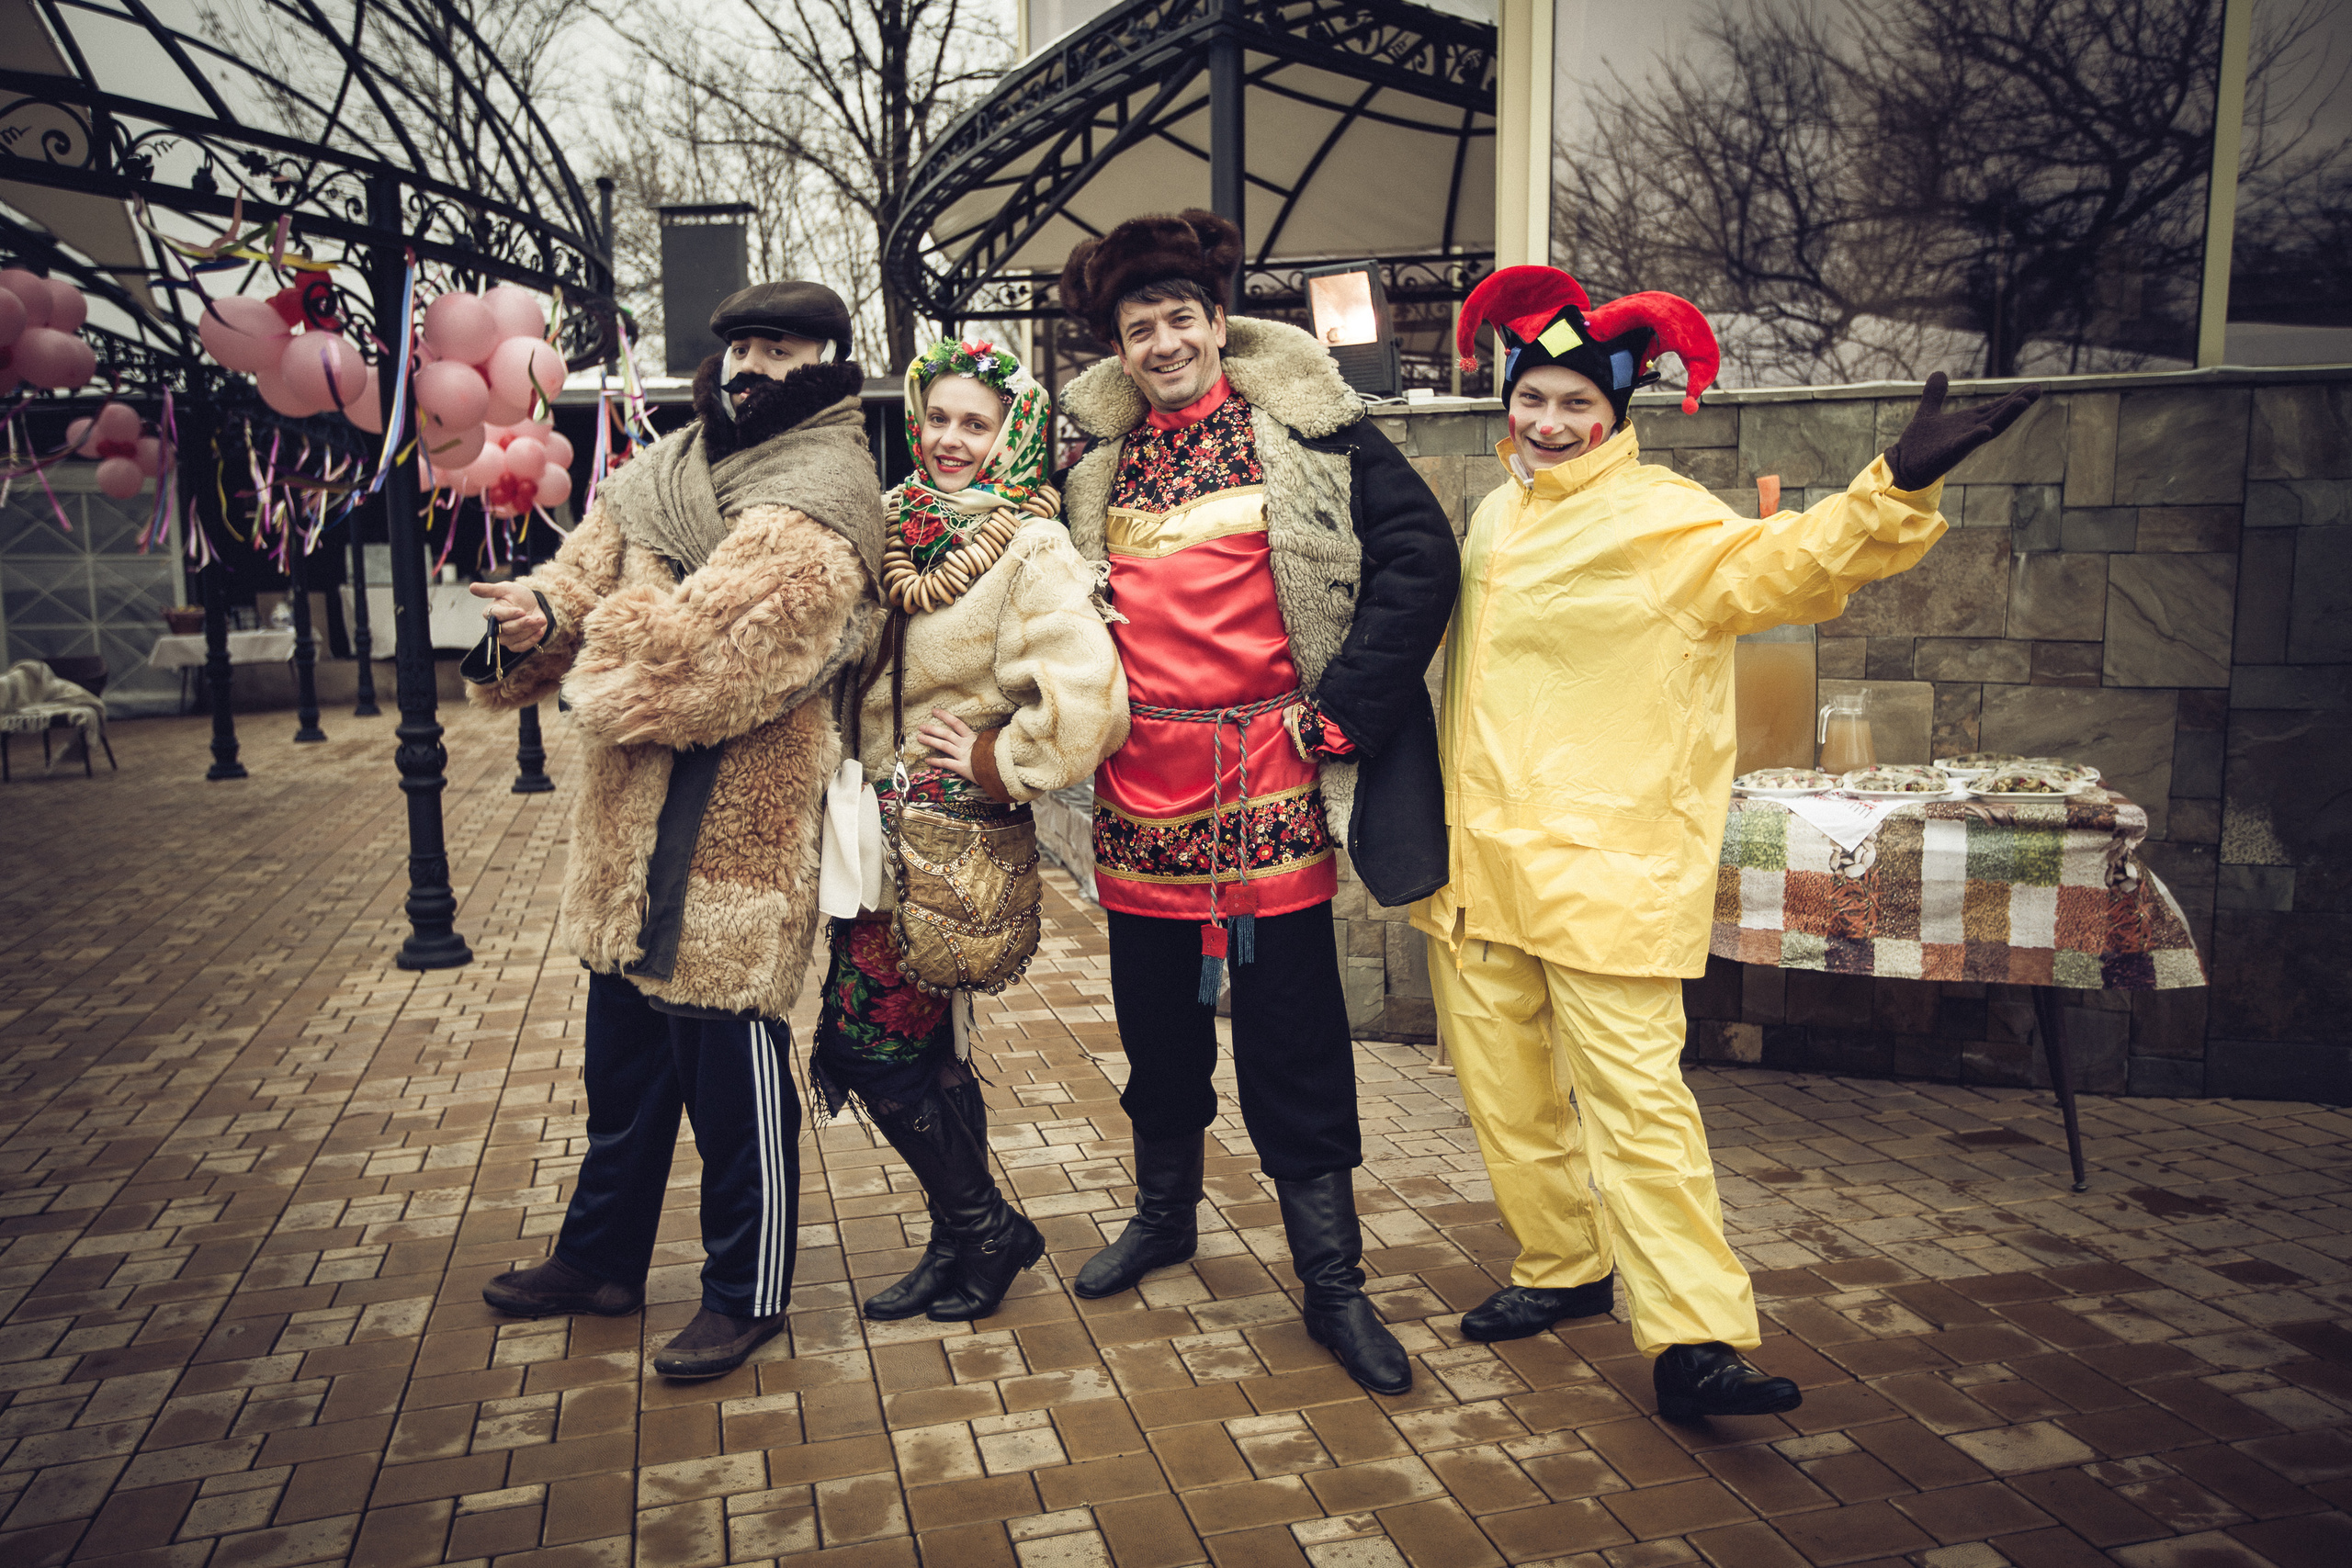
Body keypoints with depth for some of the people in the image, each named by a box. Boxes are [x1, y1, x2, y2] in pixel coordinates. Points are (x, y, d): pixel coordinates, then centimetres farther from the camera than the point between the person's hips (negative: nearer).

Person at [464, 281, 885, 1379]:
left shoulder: (819, 502, -12)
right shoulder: (667, 470, 15)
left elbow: (716, 632, -24)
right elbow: (588, 575, 10)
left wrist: (582, 630, -10)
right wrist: (538, 622, -13)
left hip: (736, 831, -8)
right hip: (632, 827, 9)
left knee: (734, 1070, 2)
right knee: (623, 1056, 21)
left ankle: (747, 1293, 21)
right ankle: (601, 1258, 40)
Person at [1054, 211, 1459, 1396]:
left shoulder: (1306, 425, -1)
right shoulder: (1094, 451, 10)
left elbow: (1418, 555, -6)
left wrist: (1341, 711, -10)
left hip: (1271, 774, -4)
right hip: (1139, 779, 4)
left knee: (1292, 1030, 2)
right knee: (1154, 1013, 16)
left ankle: (1332, 1281, 15)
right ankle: (1164, 1210, 39)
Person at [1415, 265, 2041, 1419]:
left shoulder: (1663, 523, -7)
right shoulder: (1498, 516, 15)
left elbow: (1781, 565, -26)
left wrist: (1896, 488, -41)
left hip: (1602, 867, -7)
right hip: (1480, 861, 7)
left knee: (1633, 1094, -10)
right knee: (1504, 1087, 13)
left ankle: (1693, 1337, -3)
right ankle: (1562, 1267, 30)